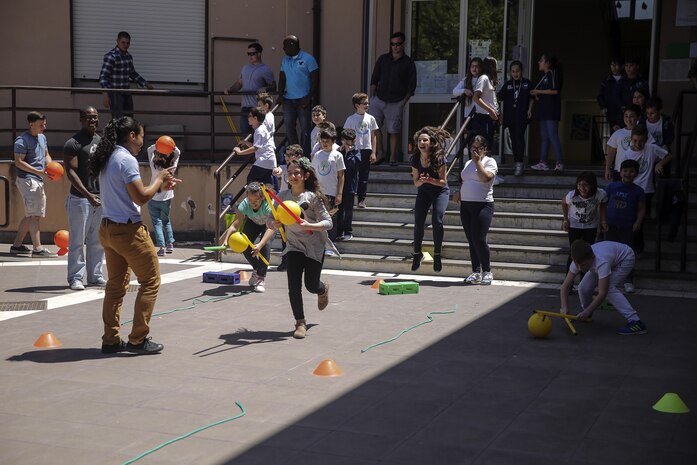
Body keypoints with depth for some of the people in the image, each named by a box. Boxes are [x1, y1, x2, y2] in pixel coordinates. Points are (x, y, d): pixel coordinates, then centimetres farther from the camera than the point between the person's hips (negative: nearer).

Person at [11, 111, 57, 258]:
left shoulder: (42, 137, 13)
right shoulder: (22, 141, -13)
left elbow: (46, 155, 23)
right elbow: (18, 162, -17)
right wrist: (38, 171, -23)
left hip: (38, 181, 9)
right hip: (27, 180, -9)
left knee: (30, 215, 13)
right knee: (35, 215, -12)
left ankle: (17, 245, 22)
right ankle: (38, 249, -12)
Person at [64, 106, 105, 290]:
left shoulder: (101, 141, 13)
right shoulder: (73, 143, -9)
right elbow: (71, 172, -15)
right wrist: (88, 194, -24)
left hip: (101, 197, 7)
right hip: (80, 199, -6)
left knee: (97, 241, 11)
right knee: (77, 241, -1)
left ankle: (95, 275, 19)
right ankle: (75, 278, 5)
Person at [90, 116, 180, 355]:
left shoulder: (107, 160, 12)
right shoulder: (127, 160, -16)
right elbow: (141, 197, -19)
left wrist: (160, 185, 14)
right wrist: (159, 179, -4)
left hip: (107, 228, 9)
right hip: (128, 230, -9)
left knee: (116, 285, 14)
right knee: (150, 282, 2)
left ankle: (110, 340, 16)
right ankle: (138, 339, 2)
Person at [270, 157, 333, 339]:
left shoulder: (313, 197, -12)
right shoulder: (283, 196, -2)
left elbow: (328, 222, -15)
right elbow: (272, 220, 4)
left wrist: (308, 225, -31)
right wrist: (275, 224, -19)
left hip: (314, 246, -2)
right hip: (294, 246, 3)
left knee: (311, 285, 4)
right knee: (294, 286, -9)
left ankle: (323, 289, 43)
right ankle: (300, 322, 6)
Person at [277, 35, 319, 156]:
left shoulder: (308, 59, -4)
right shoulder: (285, 60, 13)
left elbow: (315, 80, -6)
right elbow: (282, 79, 17)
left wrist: (309, 97, -14)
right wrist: (280, 95, 2)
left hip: (303, 99, -6)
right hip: (288, 99, 6)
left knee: (305, 127, -3)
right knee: (289, 126, 4)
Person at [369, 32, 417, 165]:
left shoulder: (408, 63, 3)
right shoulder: (383, 59, 11)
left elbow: (412, 85, 3)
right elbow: (374, 79, 14)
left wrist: (404, 101, -4)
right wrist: (372, 96, 6)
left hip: (396, 102, -3)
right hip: (379, 99, 3)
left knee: (393, 131, -1)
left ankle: (393, 156, 8)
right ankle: (380, 153, 7)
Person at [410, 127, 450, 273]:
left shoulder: (439, 158, -22)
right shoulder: (416, 159, -10)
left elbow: (443, 181, -15)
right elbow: (416, 182, -2)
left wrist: (430, 180, -32)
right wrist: (421, 180, -25)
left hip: (440, 191, -4)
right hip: (423, 191, 4)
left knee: (437, 221, -21)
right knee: (418, 223, -6)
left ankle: (437, 255, -7)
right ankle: (417, 253, 14)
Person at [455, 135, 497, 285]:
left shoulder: (490, 162, -1)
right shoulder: (468, 163, 19)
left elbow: (485, 177, -18)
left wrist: (478, 161, -11)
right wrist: (459, 192, 9)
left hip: (482, 205, -6)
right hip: (466, 205, 6)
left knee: (479, 239, -13)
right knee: (471, 240, 6)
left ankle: (487, 272, 0)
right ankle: (476, 272, 13)